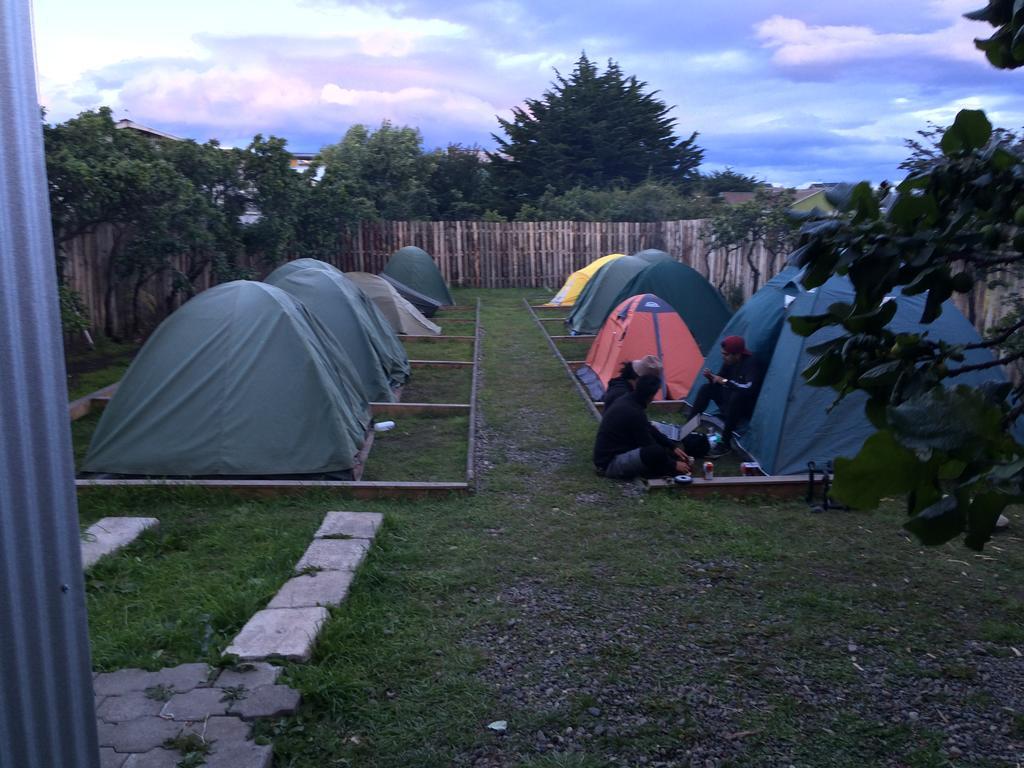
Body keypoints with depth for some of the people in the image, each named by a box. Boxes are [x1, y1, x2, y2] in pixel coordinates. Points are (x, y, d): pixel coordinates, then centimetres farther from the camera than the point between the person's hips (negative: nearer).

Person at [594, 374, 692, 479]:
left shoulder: (625, 400, 3)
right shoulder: (633, 413, -25)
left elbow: (649, 429, 16)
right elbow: (649, 448, -17)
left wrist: (673, 447, 15)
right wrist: (674, 465, -5)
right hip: (609, 463, -10)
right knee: (657, 452, -29)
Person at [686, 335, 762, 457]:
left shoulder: (751, 364, -25)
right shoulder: (729, 362, -2)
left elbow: (749, 388, -38)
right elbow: (720, 379, 11)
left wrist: (724, 381, -29)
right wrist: (711, 377, -12)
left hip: (747, 405, -8)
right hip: (731, 398, 8)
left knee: (736, 396, -37)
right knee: (707, 388, -5)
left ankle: (725, 444, -31)